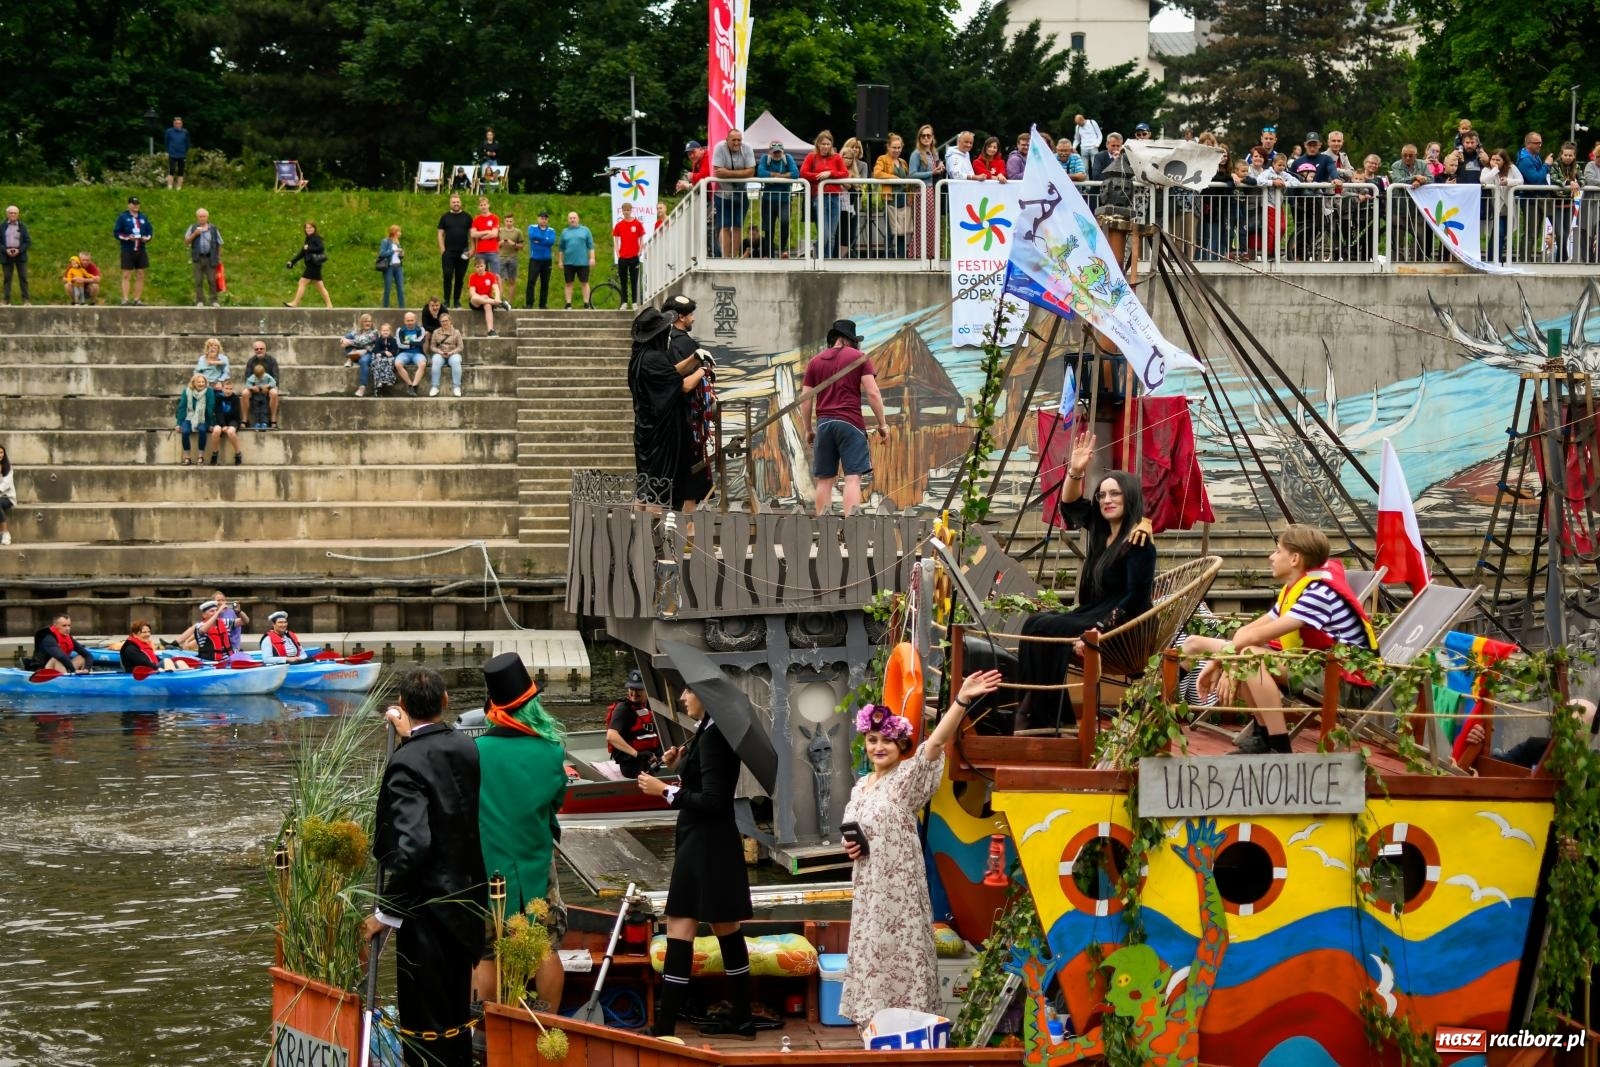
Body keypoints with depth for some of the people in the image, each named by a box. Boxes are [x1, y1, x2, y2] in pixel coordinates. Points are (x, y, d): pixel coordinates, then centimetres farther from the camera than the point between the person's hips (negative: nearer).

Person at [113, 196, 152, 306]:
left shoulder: (144, 217, 12)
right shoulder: (123, 217, 0)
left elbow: (150, 231, 15)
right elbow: (116, 232, -3)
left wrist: (146, 238, -6)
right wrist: (128, 237, -17)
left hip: (141, 251, 4)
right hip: (127, 251, -4)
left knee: (140, 276, 4)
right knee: (127, 276, -5)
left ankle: (137, 300, 10)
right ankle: (125, 300, -5)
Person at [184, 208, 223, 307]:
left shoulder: (213, 229, 7)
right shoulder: (193, 228, 6)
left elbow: (219, 244, 10)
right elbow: (186, 241, 0)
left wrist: (219, 258, 5)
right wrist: (194, 234, -15)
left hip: (210, 258, 0)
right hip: (198, 258, 0)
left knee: (212, 280, 0)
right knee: (198, 281, 0)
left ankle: (213, 300, 6)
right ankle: (199, 301, 6)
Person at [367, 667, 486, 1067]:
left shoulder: (406, 764, -20)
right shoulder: (468, 748, 0)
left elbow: (411, 844, -26)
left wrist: (386, 913, -19)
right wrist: (412, 735, 30)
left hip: (427, 908, -7)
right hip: (469, 901, 7)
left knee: (425, 1027, 0)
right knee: (457, 1017, 19)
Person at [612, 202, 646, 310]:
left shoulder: (638, 224, 1)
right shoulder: (618, 225, 5)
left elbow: (641, 239, 5)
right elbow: (616, 240, 8)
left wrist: (639, 252, -4)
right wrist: (617, 253, -2)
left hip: (634, 256, -2)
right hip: (622, 257, 2)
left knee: (634, 280, 1)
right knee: (623, 281, 4)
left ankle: (634, 302, 4)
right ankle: (624, 302, 8)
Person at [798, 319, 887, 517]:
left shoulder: (815, 362, 14)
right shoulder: (859, 358, 3)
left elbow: (806, 399, 12)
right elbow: (873, 393, -4)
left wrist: (808, 430, 20)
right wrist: (882, 424, 2)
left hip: (824, 424, 4)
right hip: (851, 423, -4)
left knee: (825, 480, 8)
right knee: (853, 477, -8)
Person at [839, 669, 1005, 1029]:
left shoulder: (907, 778, -7)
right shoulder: (860, 787, 13)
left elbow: (936, 743, -23)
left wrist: (961, 701, -37)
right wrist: (849, 847, 1)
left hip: (900, 886, -7)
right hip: (868, 888, 7)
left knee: (903, 956, -7)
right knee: (872, 954, 11)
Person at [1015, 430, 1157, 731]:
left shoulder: (1139, 542, -11)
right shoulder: (1103, 532, 14)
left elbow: (1135, 597, -18)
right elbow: (1070, 504, 21)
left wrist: (1099, 630, -27)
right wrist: (1075, 472, 2)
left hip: (1121, 630, -9)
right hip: (1095, 618, 9)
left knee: (1043, 628, -23)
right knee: (1036, 622, -14)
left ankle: (1045, 716, -19)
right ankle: (1034, 712, -20)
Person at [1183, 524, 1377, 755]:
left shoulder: (1320, 592, -19)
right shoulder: (1295, 590, 10)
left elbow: (1257, 636, -23)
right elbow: (1247, 631, 10)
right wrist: (1218, 662, -5)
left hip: (1351, 686, -10)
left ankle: (1279, 750, -23)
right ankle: (1263, 736, 11)